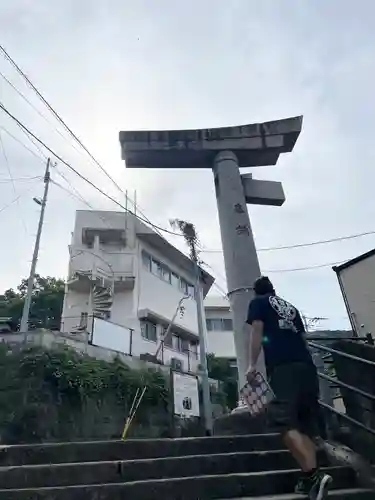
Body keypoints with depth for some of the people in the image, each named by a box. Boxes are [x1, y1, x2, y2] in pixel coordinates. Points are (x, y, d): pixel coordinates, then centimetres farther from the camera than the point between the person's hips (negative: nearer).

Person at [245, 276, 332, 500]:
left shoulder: (258, 303, 13)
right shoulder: (291, 307, 28)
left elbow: (257, 332, 1)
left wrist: (252, 365, -1)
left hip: (283, 367, -6)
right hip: (307, 366, 7)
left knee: (285, 421, -12)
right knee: (306, 423, 10)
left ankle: (314, 474, -26)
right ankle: (310, 478, 5)